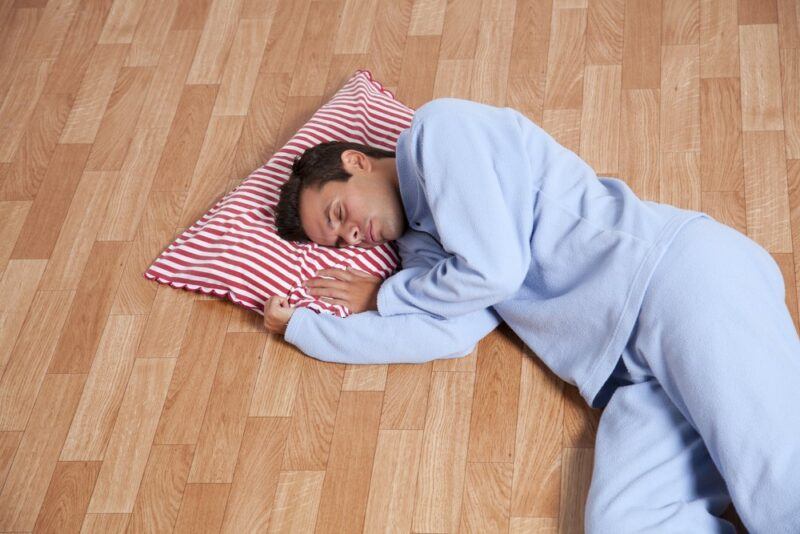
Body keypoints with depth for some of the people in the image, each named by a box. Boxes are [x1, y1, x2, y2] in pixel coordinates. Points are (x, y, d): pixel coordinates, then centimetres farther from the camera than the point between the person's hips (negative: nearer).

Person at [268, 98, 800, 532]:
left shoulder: (438, 128, 6)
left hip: (673, 269, -7)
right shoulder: (422, 245, 25)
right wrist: (300, 324, 13)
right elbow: (452, 332, 4)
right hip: (633, 365, 7)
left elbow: (493, 268, -5)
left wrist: (383, 296, 12)